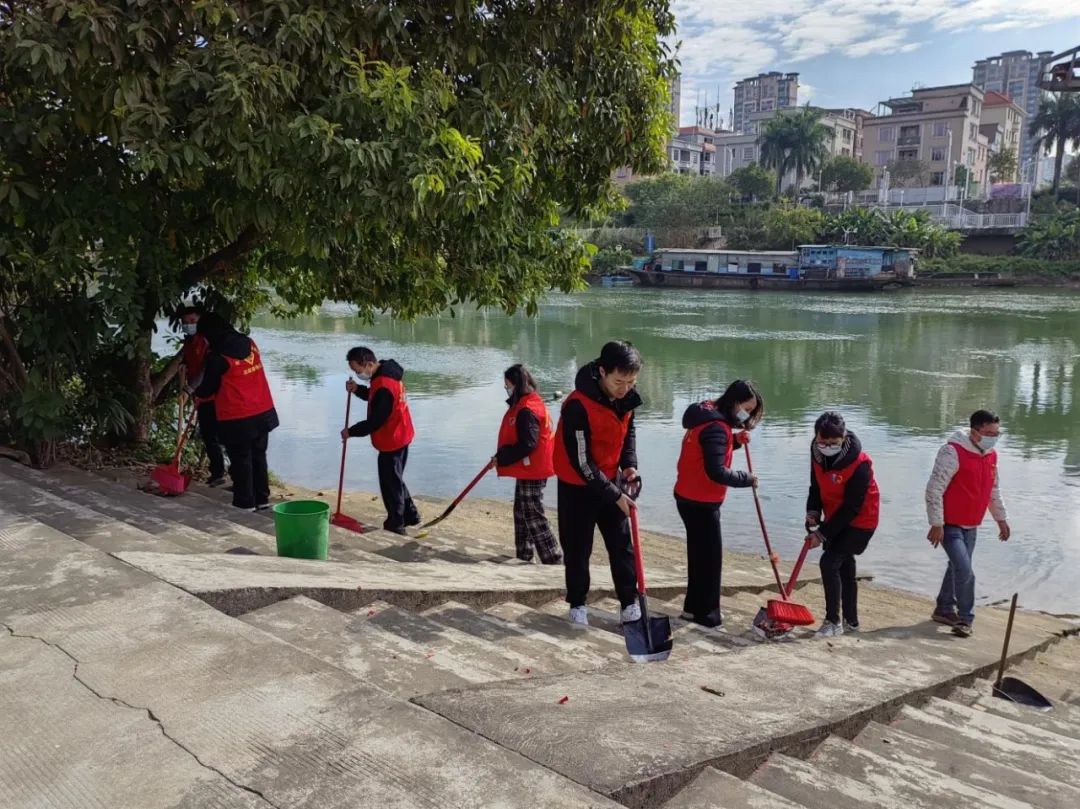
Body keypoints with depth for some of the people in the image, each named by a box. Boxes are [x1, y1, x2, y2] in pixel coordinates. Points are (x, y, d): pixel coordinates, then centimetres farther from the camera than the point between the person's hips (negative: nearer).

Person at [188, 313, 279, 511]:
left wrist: (193, 391, 18)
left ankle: (245, 502, 15)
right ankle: (262, 498, 23)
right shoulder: (249, 343, 4)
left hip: (237, 419, -6)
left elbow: (208, 389, -4)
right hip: (263, 413, 6)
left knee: (240, 460, 7)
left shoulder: (217, 357, -15)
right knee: (258, 456, 16)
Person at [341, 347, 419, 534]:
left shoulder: (384, 385, -28)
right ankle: (410, 515, 29)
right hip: (399, 436, 10)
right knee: (395, 480, 21)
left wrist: (351, 432, -14)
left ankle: (395, 524, 13)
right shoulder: (386, 373, 4)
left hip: (391, 440, -10)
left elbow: (376, 421, -26)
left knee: (390, 483, 2)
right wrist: (357, 389, 0)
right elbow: (374, 397, 19)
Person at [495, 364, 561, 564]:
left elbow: (527, 445, -26)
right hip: (527, 470, 11)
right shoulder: (525, 404, 11)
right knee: (522, 513, 19)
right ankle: (523, 555, 29)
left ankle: (553, 559, -1)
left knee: (534, 517, -5)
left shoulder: (527, 410, -22)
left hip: (531, 472, -11)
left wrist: (502, 458, -18)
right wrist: (503, 456, 12)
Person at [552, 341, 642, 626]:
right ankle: (577, 603, 24)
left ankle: (629, 601, 19)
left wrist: (629, 462, -4)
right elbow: (581, 462, -26)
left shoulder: (626, 397, -8)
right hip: (577, 485, -5)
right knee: (578, 547, 7)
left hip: (611, 479, 5)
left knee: (622, 543, 7)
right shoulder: (578, 406, -30)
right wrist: (614, 495, -24)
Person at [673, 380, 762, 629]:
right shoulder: (716, 427, -22)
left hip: (691, 499, 10)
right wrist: (747, 479, -14)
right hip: (700, 502, -10)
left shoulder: (710, 418, 9)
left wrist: (735, 440, 3)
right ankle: (706, 613, 10)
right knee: (710, 556, 1)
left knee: (700, 553, 18)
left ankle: (694, 607, 28)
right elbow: (716, 472, -27)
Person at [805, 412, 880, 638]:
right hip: (835, 518, 8)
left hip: (859, 522, -8)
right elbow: (816, 485, 7)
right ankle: (851, 621, 30)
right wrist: (813, 511, -10)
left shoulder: (859, 463, -29)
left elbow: (851, 507, -25)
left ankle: (833, 622, -5)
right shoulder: (817, 452, -7)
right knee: (844, 567, 15)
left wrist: (823, 533, -23)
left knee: (829, 561, -16)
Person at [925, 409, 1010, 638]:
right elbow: (934, 489, -21)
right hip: (950, 525, -8)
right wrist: (936, 524, -21)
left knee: (957, 568, 17)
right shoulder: (953, 452, -20)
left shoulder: (991, 455, 5)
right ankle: (965, 617, 2)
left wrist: (1001, 518, 23)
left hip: (971, 526, 8)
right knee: (965, 571, -13)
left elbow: (993, 491, 20)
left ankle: (944, 609, 32)